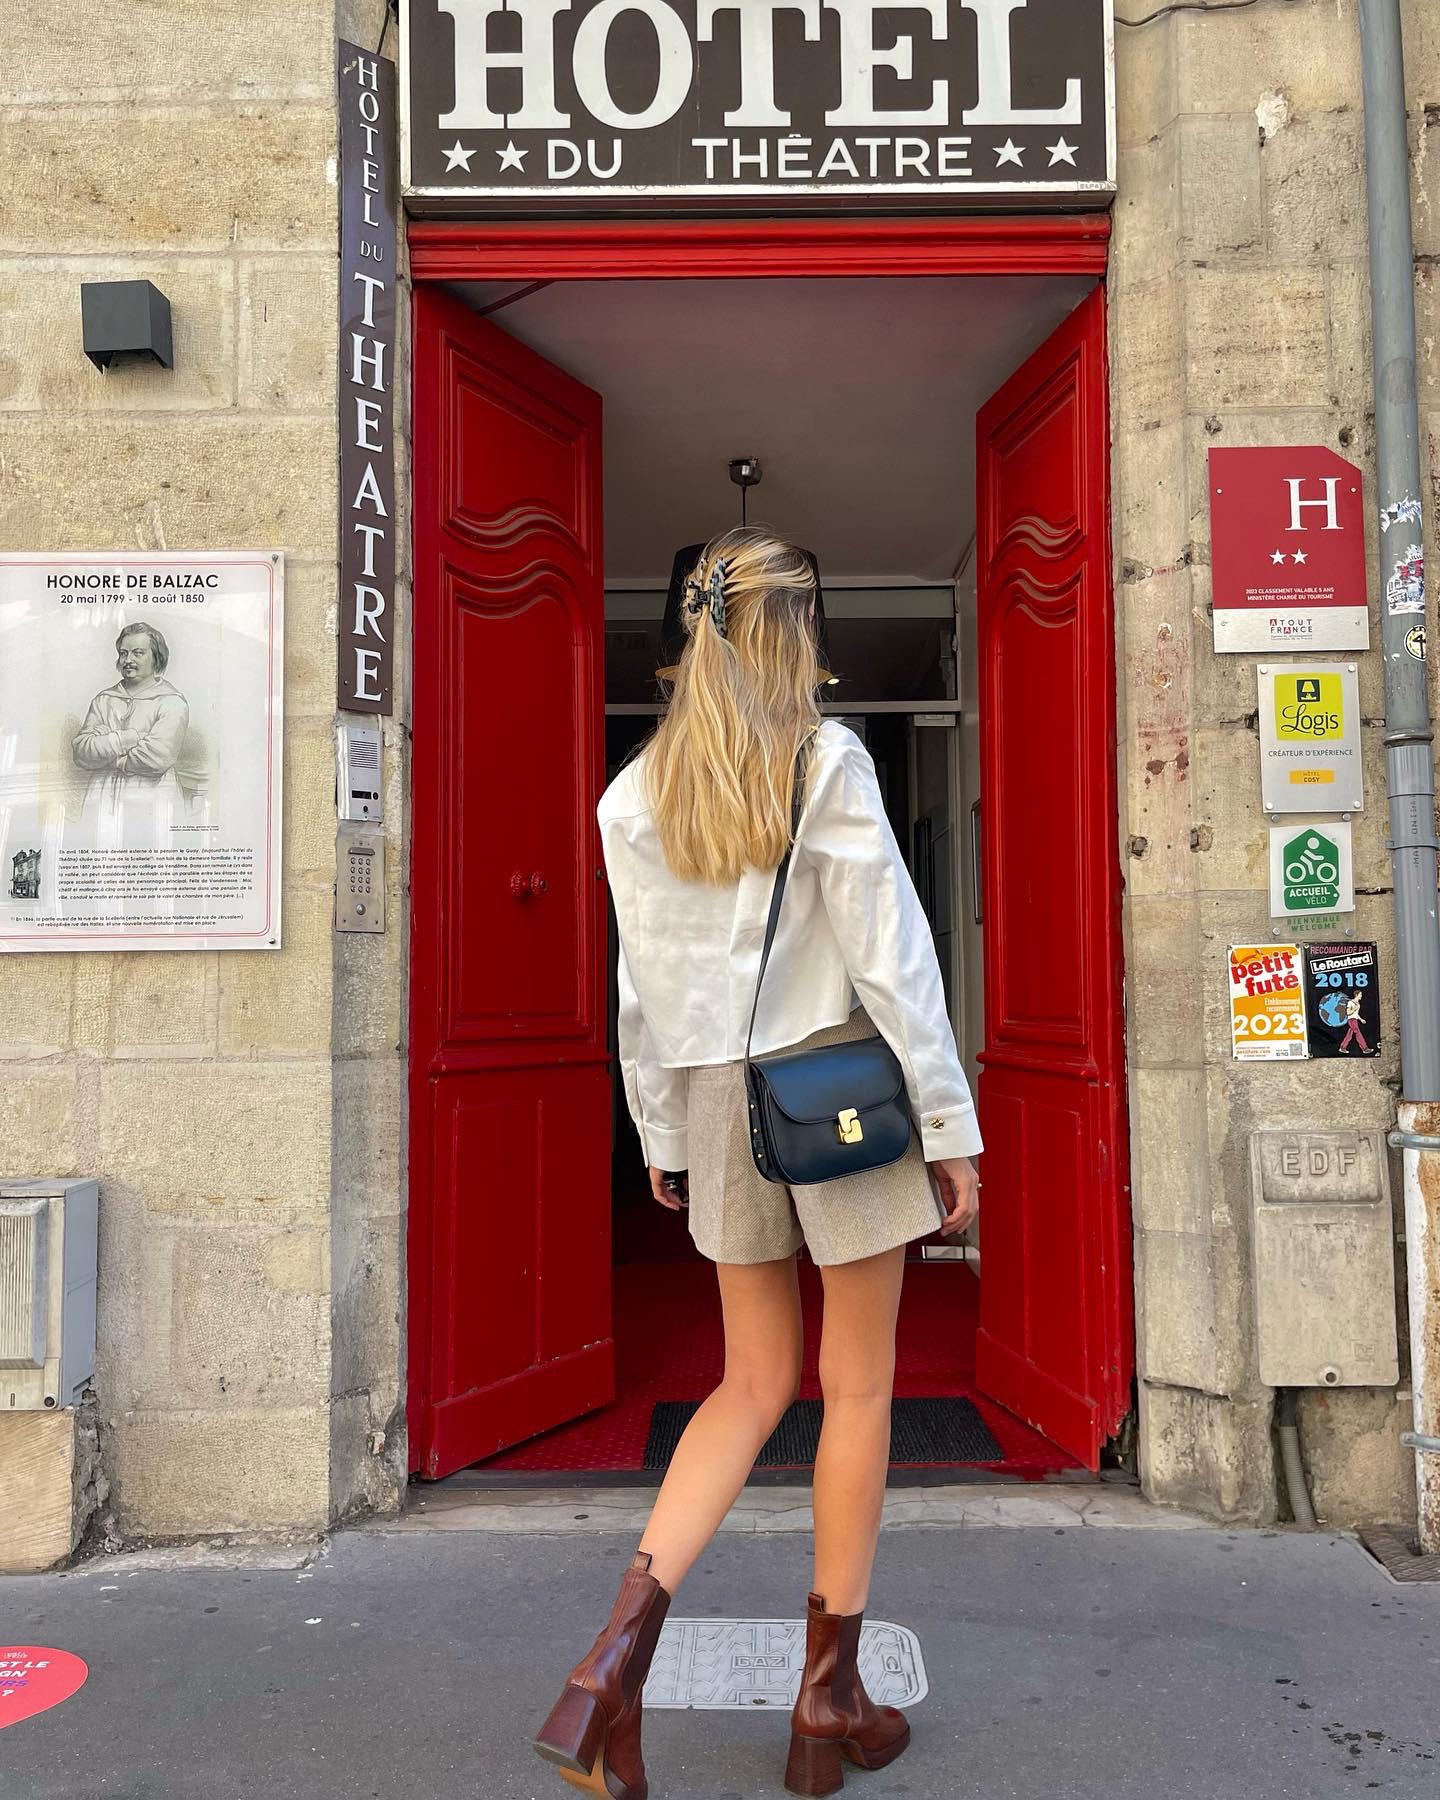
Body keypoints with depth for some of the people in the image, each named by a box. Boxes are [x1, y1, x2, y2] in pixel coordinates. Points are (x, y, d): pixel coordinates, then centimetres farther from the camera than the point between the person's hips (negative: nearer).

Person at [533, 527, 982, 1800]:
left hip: (719, 1100, 5)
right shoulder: (827, 761, -9)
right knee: (859, 1387, 10)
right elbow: (890, 955, -11)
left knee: (753, 1383, 16)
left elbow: (642, 986, 6)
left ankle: (617, 1656, 6)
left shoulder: (636, 792, 4)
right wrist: (951, 1125, -5)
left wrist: (660, 1139, 15)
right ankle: (831, 1696, 22)